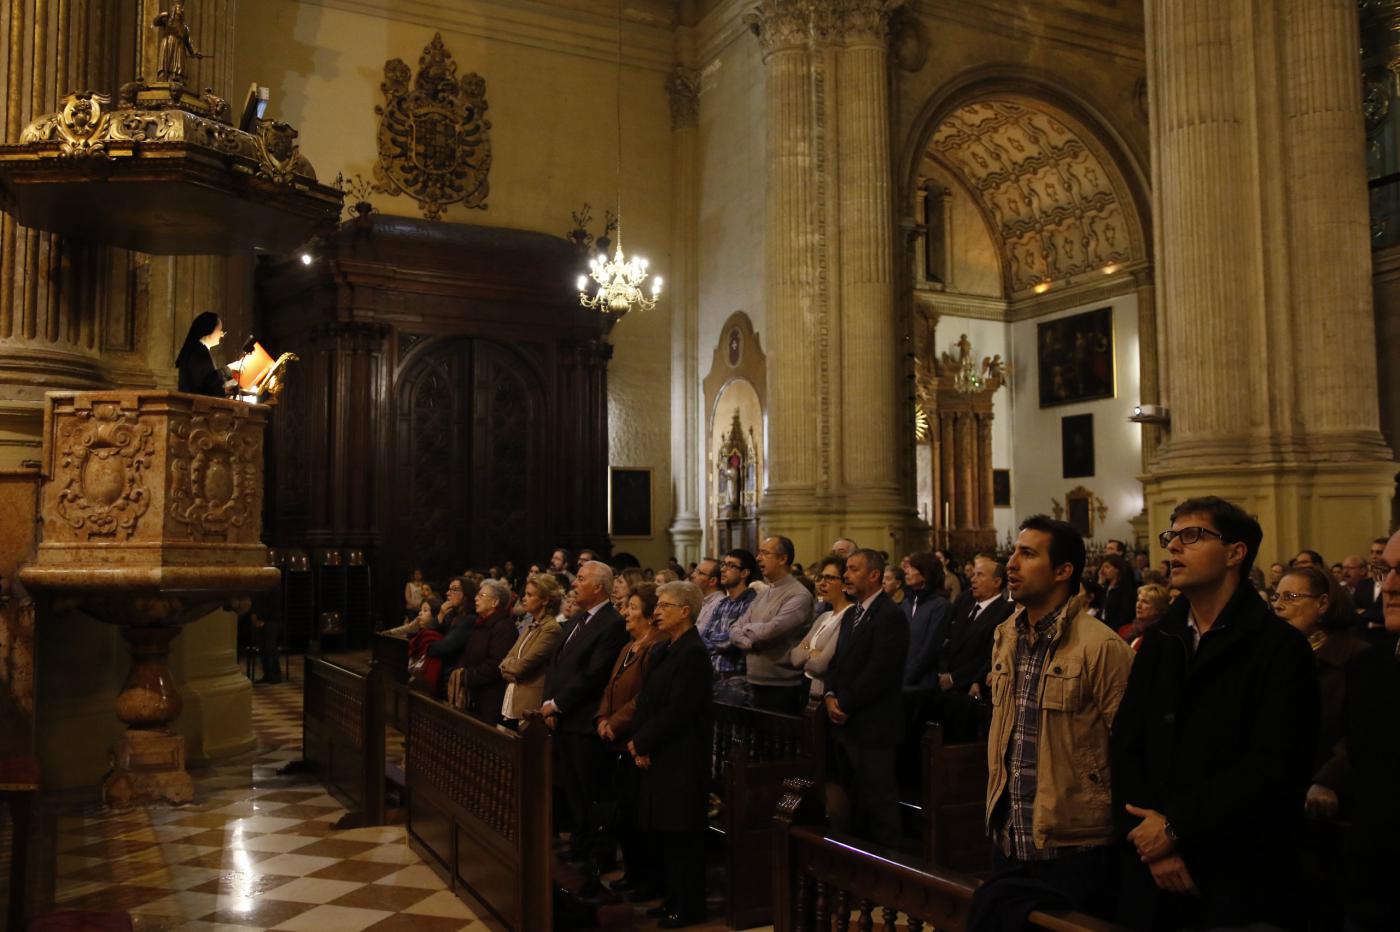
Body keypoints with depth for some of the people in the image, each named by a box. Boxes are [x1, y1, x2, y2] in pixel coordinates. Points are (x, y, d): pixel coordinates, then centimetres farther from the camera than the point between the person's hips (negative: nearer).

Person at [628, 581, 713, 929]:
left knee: (681, 835, 1)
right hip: (657, 756, 9)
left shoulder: (693, 653, -17)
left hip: (680, 760, -9)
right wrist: (638, 742, -1)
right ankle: (673, 897, 29)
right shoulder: (665, 649, 13)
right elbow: (645, 700, 12)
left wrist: (642, 743, -13)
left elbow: (676, 712, -21)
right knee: (662, 832, 15)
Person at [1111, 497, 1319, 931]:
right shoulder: (1158, 640, 9)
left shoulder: (1280, 647, -8)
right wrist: (1144, 834, -12)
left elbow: (1273, 768, -17)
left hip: (1242, 884, -4)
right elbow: (1126, 747, 2)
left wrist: (1176, 826, -16)